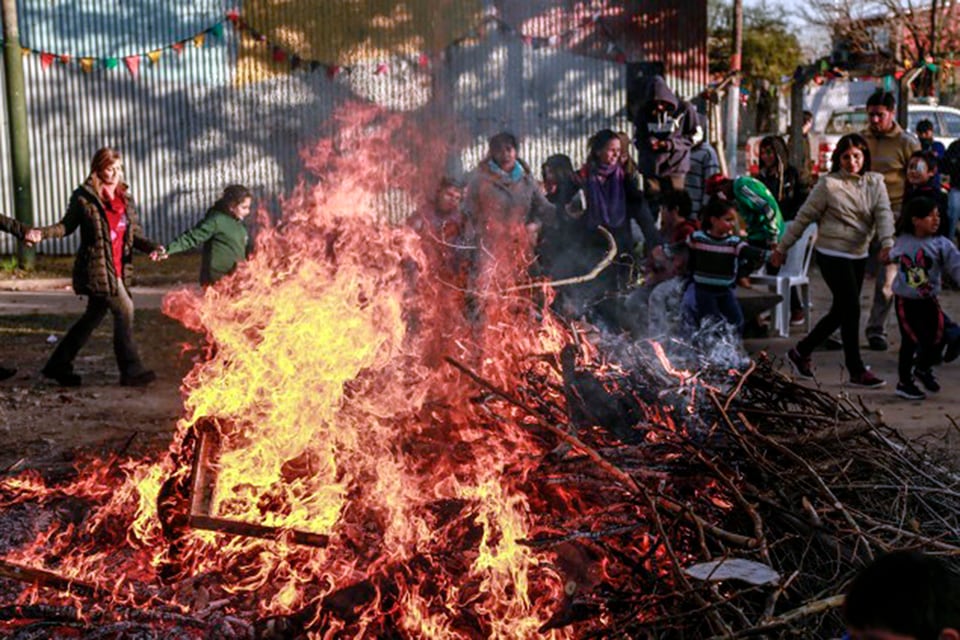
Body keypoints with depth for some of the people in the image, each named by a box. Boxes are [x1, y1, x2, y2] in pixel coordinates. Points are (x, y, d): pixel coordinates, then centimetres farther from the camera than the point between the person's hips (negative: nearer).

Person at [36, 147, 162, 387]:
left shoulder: (125, 197, 11)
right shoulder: (84, 196, -5)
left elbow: (134, 234, 10)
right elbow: (67, 226, 3)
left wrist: (152, 247, -8)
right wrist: (42, 233, -14)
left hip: (118, 269, 7)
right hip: (97, 268, -7)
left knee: (94, 316, 13)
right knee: (124, 310, -11)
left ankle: (58, 365, 27)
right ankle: (132, 371, 0)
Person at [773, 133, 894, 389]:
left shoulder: (875, 182, 6)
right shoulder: (828, 184, -8)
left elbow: (883, 213, -6)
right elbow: (804, 217, -4)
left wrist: (887, 242, -24)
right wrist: (782, 247, -1)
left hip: (859, 255, 6)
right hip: (832, 254, -6)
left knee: (840, 312, 11)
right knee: (852, 309, -8)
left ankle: (801, 352, 27)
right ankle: (857, 371, 2)